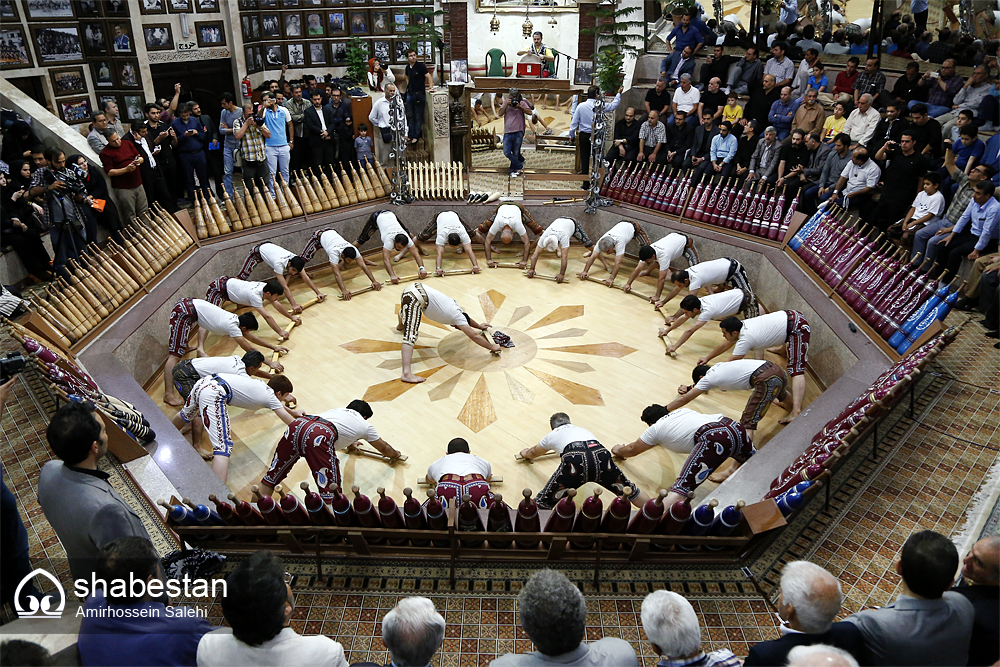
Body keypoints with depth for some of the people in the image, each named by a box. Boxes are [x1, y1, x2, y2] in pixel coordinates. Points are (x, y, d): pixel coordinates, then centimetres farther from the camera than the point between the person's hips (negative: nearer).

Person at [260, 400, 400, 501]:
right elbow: (384, 448, 43)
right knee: (331, 496, -5)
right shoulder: (364, 424, 28)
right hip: (319, 436, -6)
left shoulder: (338, 410, 40)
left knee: (271, 477, 19)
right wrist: (395, 455, 65)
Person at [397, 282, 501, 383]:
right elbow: (474, 336, -5)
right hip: (416, 297, -10)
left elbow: (467, 318, 43)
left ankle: (400, 326, 81)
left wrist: (479, 326, 56)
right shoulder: (458, 317, -3)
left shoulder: (454, 306, 20)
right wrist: (492, 347, 2)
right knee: (410, 335, -23)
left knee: (405, 312, 44)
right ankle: (406, 374, -38)